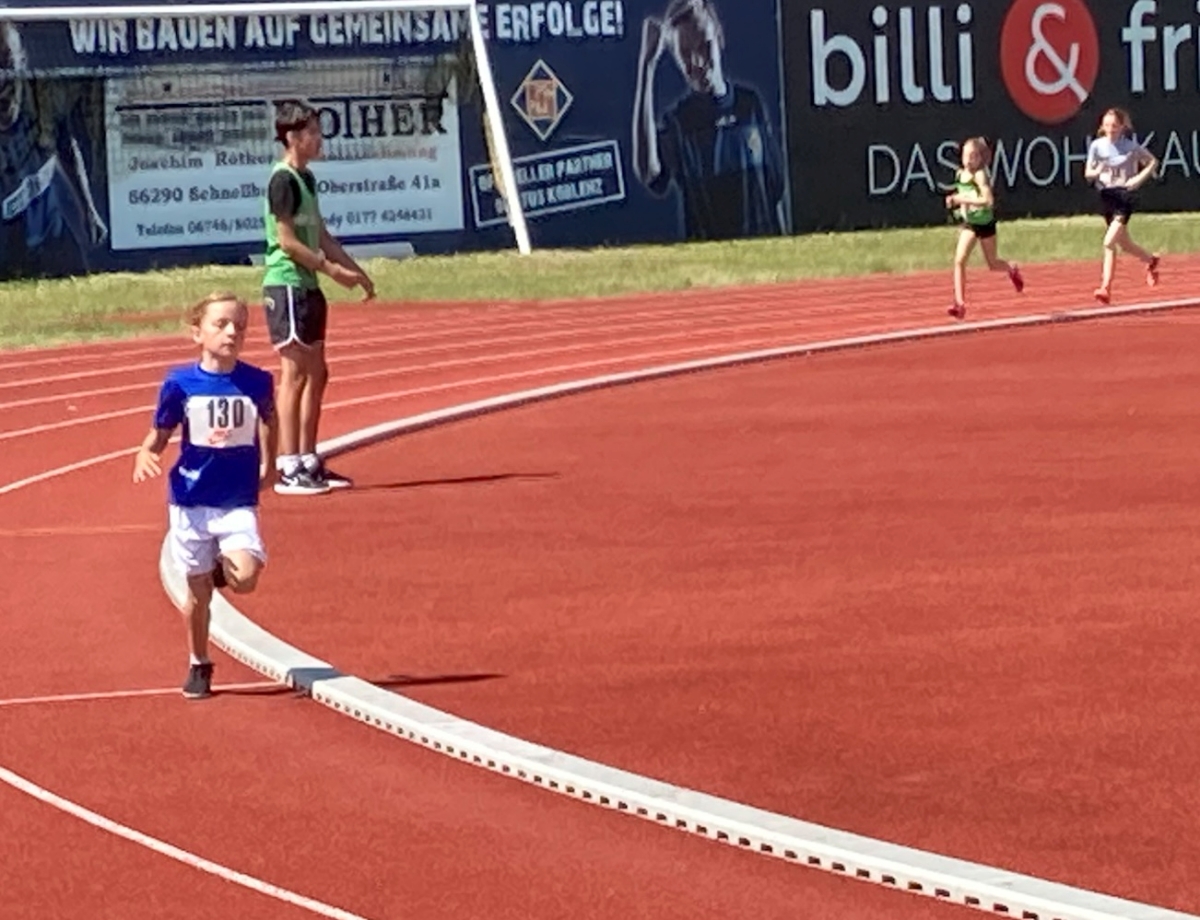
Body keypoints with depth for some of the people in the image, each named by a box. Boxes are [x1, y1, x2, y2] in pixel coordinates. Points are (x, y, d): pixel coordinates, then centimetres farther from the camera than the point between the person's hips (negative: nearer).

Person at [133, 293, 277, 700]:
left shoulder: (257, 381, -5)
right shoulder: (180, 383, -8)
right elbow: (160, 433, 2)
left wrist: (268, 464, 15)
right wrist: (146, 455, -18)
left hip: (239, 502, 0)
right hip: (191, 501, 0)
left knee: (245, 579, -21)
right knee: (198, 593, 7)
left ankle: (222, 567, 15)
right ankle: (199, 667, 28)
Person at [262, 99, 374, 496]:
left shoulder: (306, 178, 15)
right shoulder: (283, 180, -13)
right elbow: (287, 241, -18)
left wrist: (355, 269, 14)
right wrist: (334, 270, -16)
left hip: (308, 288, 10)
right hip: (287, 287, -10)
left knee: (316, 375, 12)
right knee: (294, 374, -9)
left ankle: (308, 462, 18)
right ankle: (288, 468, -7)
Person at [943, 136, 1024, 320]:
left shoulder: (979, 175, -21)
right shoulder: (960, 174, -1)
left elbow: (988, 200, -31)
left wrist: (963, 199, -34)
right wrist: (955, 200, -3)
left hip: (985, 222, -5)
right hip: (969, 223, 5)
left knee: (993, 264, 13)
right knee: (959, 260, -13)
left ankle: (1012, 270, 48)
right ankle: (960, 303, -14)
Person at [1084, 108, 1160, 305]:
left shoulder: (1131, 146, -6)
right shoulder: (1097, 146, 2)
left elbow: (1153, 161, 6)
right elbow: (1088, 174, 4)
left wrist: (1139, 178, -10)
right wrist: (1097, 172, -19)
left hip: (1125, 195, -5)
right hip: (1106, 195, 5)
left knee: (1109, 242, -19)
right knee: (1124, 244, 17)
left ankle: (1106, 287, -16)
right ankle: (1151, 261, 47)